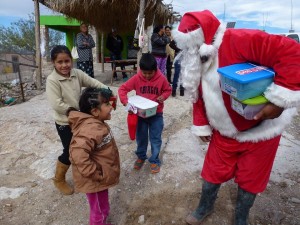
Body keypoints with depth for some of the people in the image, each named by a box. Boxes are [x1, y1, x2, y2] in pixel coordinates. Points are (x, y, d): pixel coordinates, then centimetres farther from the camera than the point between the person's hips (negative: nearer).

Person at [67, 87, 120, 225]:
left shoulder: (96, 123, 1)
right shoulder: (91, 129, -33)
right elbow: (78, 154, -43)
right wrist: (97, 175, -30)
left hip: (100, 178, 9)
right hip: (94, 181, -9)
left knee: (103, 208, 30)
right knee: (98, 212, 17)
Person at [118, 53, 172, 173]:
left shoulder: (161, 78, -12)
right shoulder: (136, 78, -11)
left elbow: (168, 90, 4)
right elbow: (122, 89, -8)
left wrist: (163, 96, -17)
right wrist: (125, 102, -23)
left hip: (156, 114, -1)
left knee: (155, 138, 8)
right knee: (141, 137, 15)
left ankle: (154, 160, 26)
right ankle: (141, 157, 38)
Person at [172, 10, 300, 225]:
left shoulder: (239, 41, -24)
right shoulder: (197, 62, 0)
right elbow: (199, 96, 8)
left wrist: (280, 99, -32)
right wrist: (201, 125, 4)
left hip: (260, 130, -5)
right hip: (224, 133, 5)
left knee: (249, 181, 14)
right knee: (212, 174, 15)